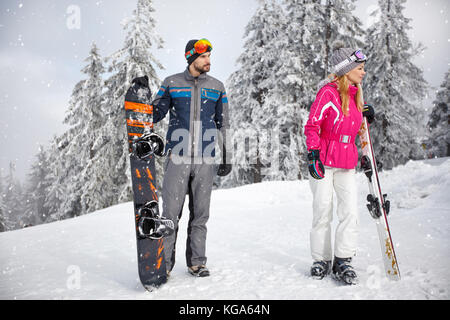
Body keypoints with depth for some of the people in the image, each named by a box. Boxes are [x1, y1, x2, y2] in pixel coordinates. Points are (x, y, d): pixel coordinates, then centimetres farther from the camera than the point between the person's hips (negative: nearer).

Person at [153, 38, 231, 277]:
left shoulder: (217, 87, 11)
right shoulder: (171, 83, 6)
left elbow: (223, 124, 15)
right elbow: (155, 114, 11)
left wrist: (226, 157, 12)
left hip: (205, 159, 2)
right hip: (177, 157, -2)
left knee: (200, 213, 7)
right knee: (171, 213, -2)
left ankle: (196, 262, 20)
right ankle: (164, 263, 12)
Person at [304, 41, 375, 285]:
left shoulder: (354, 94, 14)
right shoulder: (328, 92, -9)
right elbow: (312, 125, -11)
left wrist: (365, 115, 9)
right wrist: (313, 154, -17)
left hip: (347, 163, 6)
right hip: (324, 161, -6)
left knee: (350, 211, -2)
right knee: (322, 211, 1)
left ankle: (343, 261, 8)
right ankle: (321, 260, 15)